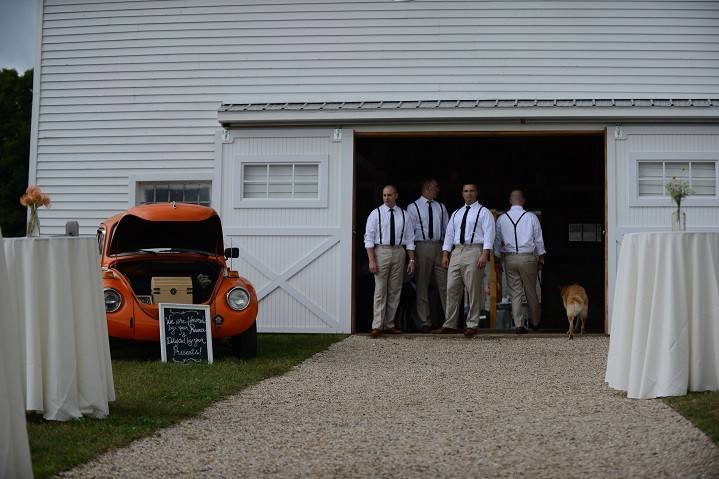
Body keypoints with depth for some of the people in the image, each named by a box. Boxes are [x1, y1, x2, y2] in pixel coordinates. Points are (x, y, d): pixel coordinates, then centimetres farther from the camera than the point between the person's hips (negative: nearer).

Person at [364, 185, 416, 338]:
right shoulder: (376, 214, 1)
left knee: (395, 291, 7)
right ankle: (377, 326, -3)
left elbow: (410, 239, 9)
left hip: (399, 252, 3)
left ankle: (389, 325, 15)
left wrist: (411, 260, 2)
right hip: (381, 252, -3)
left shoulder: (404, 215, 8)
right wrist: (371, 260, -11)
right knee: (380, 290, -5)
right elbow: (369, 238, -3)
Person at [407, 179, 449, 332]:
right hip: (421, 246, -3)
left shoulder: (441, 207, 15)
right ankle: (425, 322, 8)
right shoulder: (413, 207, 2)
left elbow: (447, 229, 14)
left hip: (440, 247, 3)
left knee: (445, 284, 1)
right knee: (422, 286, 1)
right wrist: (411, 253, -8)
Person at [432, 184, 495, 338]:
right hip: (456, 252, 5)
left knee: (473, 290, -4)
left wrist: (484, 255, -18)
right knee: (452, 289, 4)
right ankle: (450, 324, 9)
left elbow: (488, 234, -6)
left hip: (473, 251, -5)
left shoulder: (484, 212, 3)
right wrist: (445, 255, 8)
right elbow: (449, 234, 18)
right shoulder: (456, 214, 20)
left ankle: (472, 325, 2)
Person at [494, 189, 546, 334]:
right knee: (531, 292, 11)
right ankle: (535, 322, 23)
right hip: (528, 257, -1)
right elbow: (539, 240, 4)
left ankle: (519, 325, 1)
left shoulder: (501, 218, 4)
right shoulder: (531, 217, 0)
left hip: (509, 258, 1)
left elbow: (497, 240, 7)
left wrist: (497, 261, 14)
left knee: (515, 293, 4)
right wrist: (541, 259, 13)